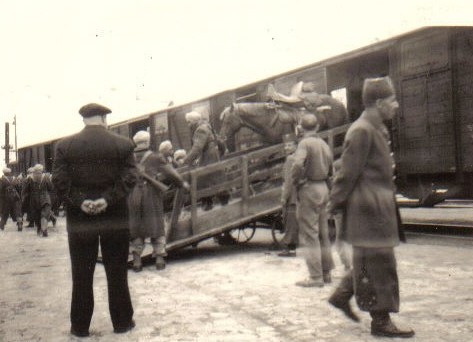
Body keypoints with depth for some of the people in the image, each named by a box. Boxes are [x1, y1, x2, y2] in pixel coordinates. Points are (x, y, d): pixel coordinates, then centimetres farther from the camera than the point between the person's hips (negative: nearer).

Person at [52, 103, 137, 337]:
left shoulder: (65, 146, 0)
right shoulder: (123, 145, -2)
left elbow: (59, 180, -7)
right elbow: (129, 179, -10)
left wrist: (80, 202, -11)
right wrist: (107, 200, -15)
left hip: (79, 219, 1)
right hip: (115, 218, 0)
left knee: (81, 274, 7)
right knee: (117, 272, 8)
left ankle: (80, 326, 13)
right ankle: (121, 322, 16)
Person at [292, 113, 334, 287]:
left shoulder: (305, 143, -14)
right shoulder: (324, 144, 11)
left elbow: (298, 164, -29)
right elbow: (331, 168, 14)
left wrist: (295, 180, -14)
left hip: (308, 189, -8)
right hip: (323, 188, 8)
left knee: (309, 235, -3)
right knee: (323, 233, 15)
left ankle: (315, 277, -2)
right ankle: (326, 272, 23)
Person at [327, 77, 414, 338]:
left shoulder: (377, 130, 15)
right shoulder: (362, 132, -18)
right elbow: (348, 173, -17)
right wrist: (335, 205, -14)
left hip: (378, 208, 10)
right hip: (369, 209, -10)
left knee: (369, 260, 17)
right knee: (378, 264, -3)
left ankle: (341, 296, 30)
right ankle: (380, 321, 5)